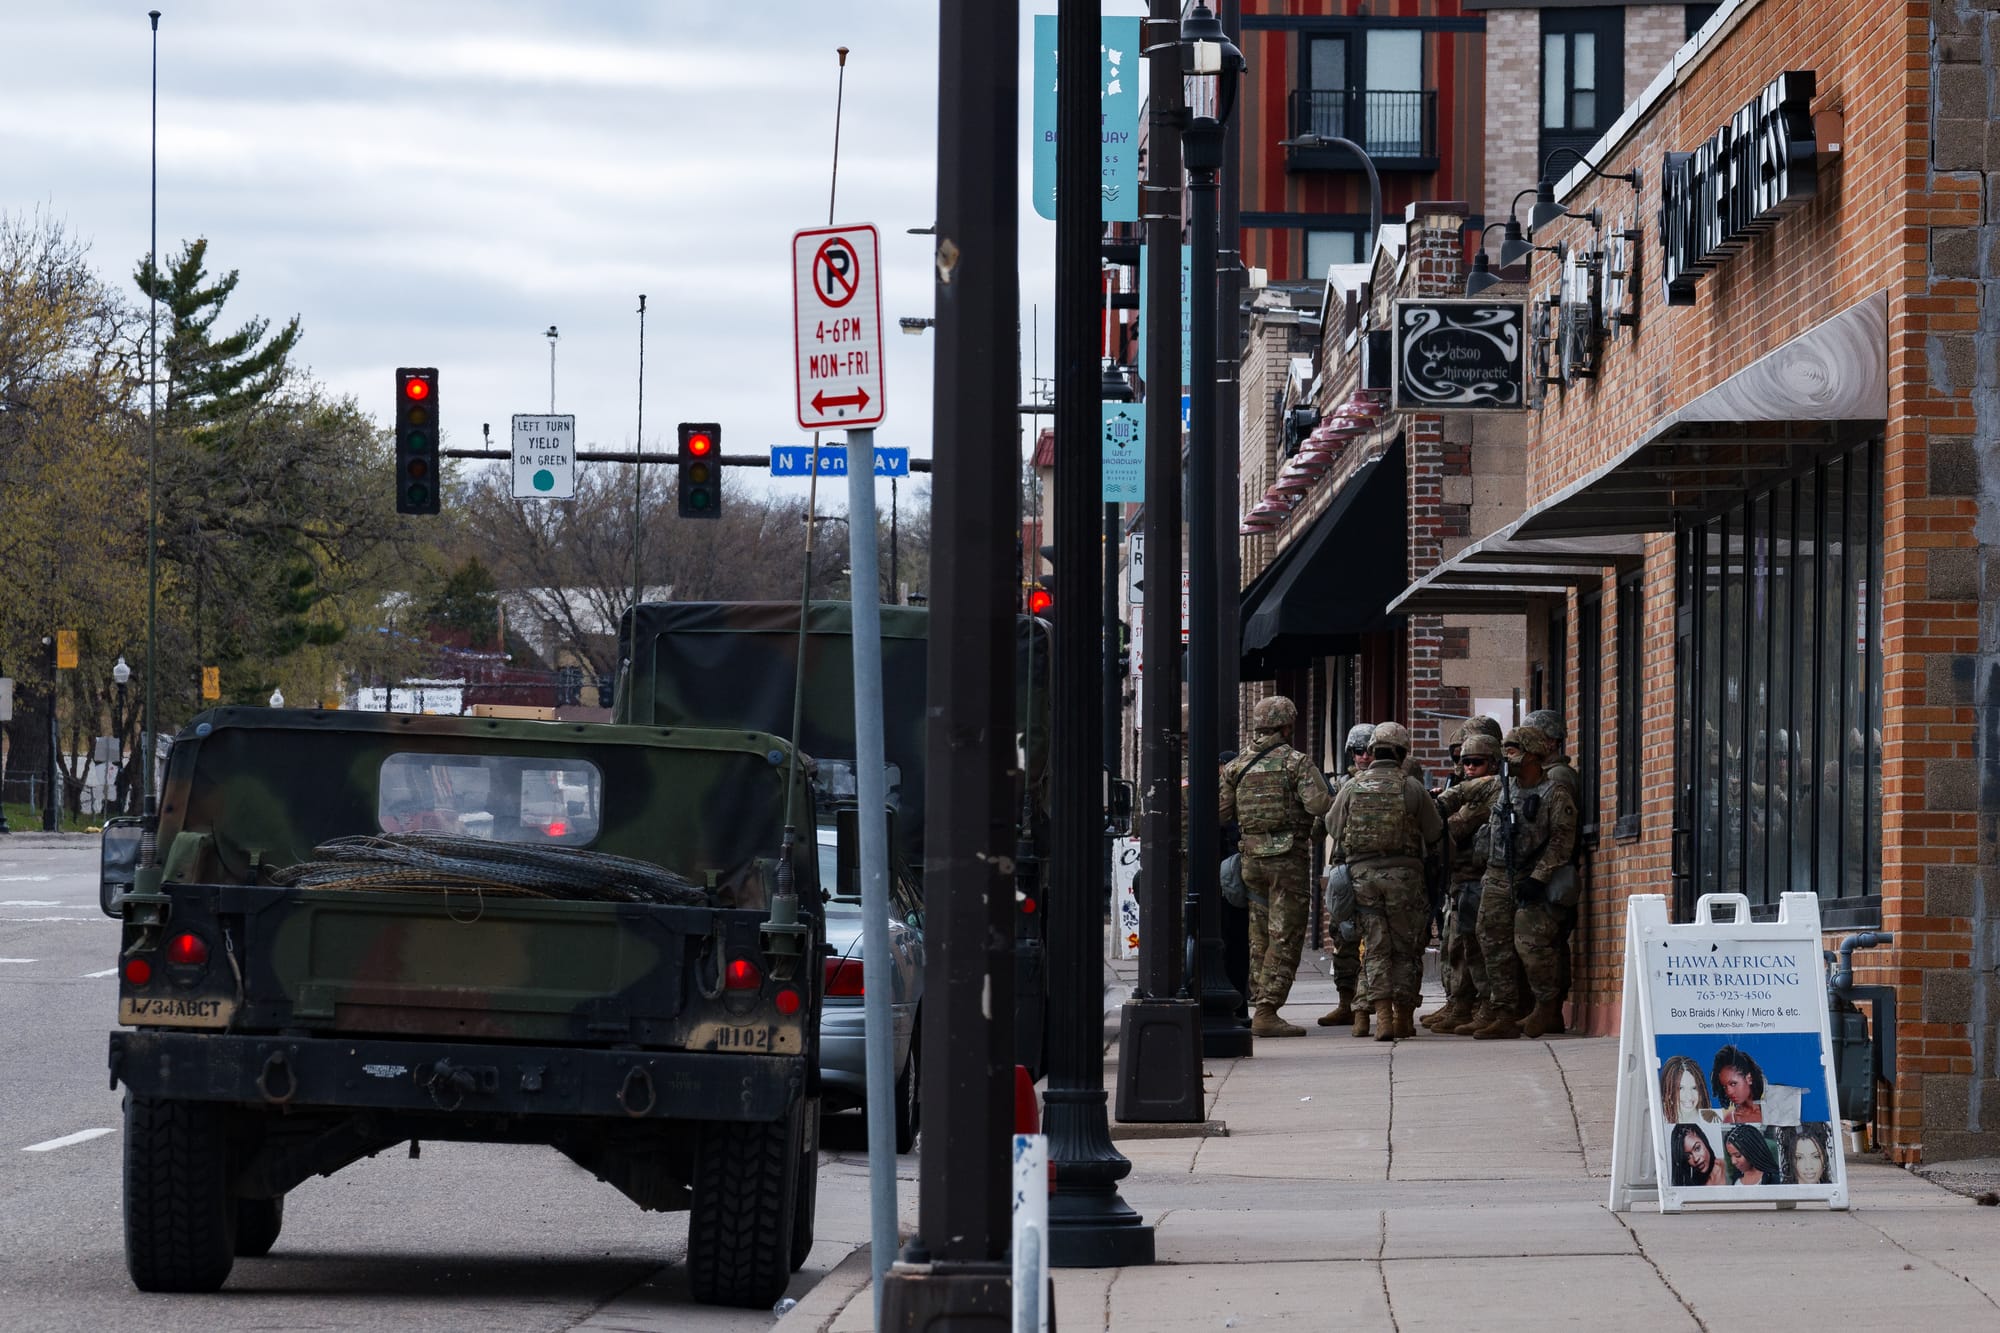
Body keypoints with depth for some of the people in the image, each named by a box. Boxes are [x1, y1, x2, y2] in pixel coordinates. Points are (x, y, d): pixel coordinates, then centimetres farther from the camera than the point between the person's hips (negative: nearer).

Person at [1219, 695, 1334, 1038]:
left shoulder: (1236, 766, 7)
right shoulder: (1297, 763, -7)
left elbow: (1219, 813, 5)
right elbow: (1318, 804, -19)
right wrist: (1340, 800, 1)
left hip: (1251, 856, 5)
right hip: (1288, 858, -5)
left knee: (1259, 937, 15)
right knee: (1284, 938, -3)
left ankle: (1259, 1006, 17)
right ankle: (1267, 1012, -8)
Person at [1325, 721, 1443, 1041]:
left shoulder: (1351, 788, 2)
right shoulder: (1412, 788, -3)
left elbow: (1333, 828, 13)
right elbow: (1435, 835, 5)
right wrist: (1431, 860, 24)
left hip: (1361, 872, 1)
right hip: (1403, 873, -1)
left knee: (1375, 948, 4)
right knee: (1406, 948, 9)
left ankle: (1383, 1016, -9)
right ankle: (1404, 1017, 13)